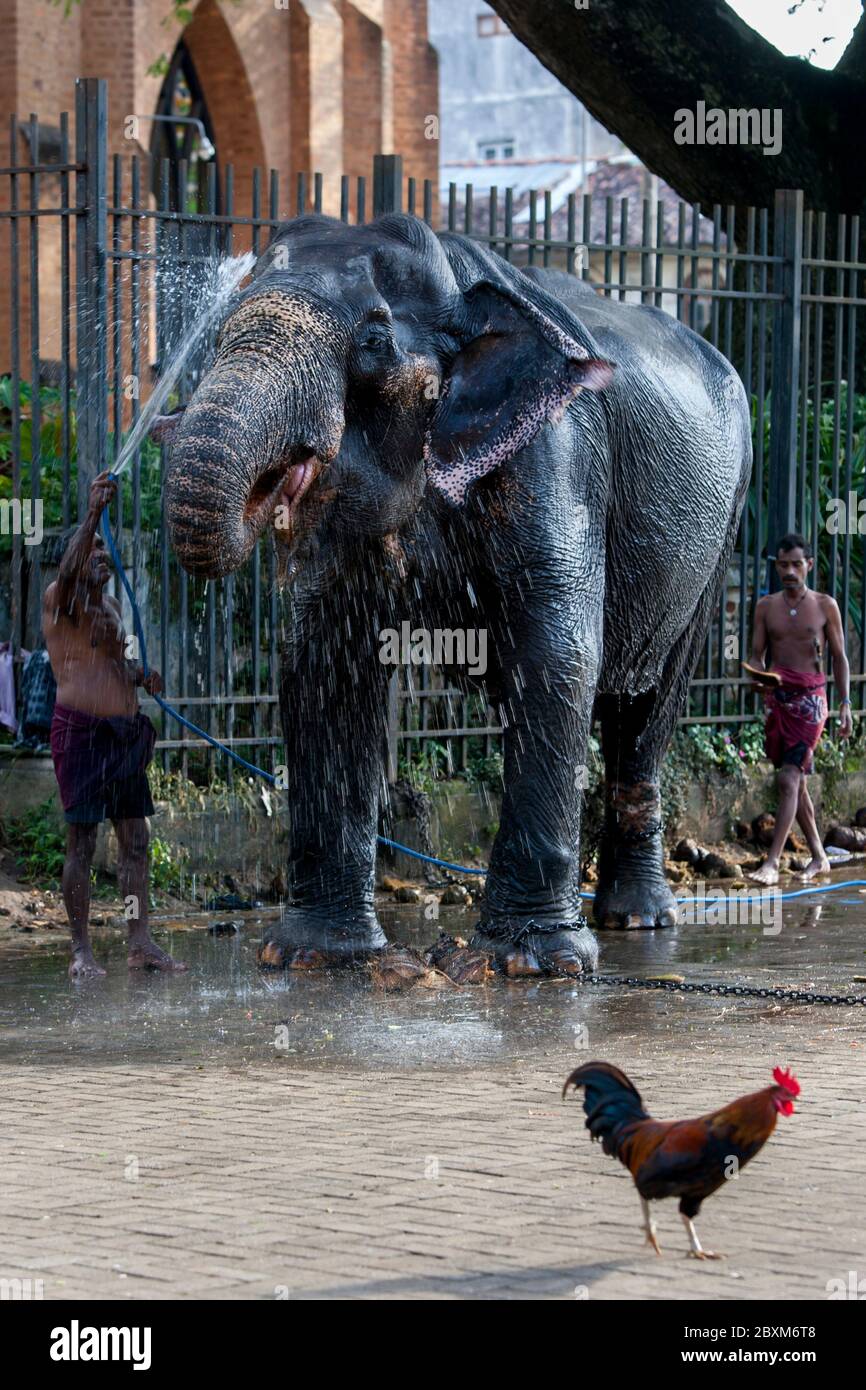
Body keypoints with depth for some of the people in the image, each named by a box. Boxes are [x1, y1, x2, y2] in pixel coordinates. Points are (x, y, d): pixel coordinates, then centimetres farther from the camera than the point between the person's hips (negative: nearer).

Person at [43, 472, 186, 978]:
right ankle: (81, 950, -2)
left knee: (136, 840, 7)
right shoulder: (61, 598, -5)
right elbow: (70, 571, -29)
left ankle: (141, 942, 12)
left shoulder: (111, 604, 19)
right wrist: (93, 513, -39)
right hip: (82, 729, -8)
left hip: (126, 730, 8)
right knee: (82, 842, -5)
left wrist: (140, 674, 9)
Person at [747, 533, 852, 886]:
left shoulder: (825, 606, 0)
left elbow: (839, 657, 5)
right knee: (797, 782, 10)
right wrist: (759, 678, -16)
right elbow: (756, 655, 6)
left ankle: (772, 862, -18)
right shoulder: (766, 606, 7)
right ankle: (818, 856, 22)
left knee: (788, 779, -15)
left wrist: (845, 704, -1)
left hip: (810, 698, -4)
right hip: (776, 698, 4)